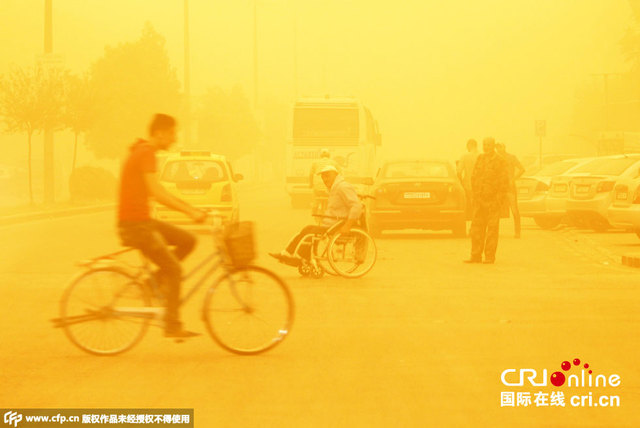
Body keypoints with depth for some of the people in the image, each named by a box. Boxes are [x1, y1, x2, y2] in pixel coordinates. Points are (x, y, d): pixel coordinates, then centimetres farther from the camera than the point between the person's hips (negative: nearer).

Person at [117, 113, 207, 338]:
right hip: (135, 224, -9)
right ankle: (172, 325, -5)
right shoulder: (146, 153, -15)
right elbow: (157, 193, -26)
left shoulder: (141, 151, 16)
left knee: (188, 240, 8)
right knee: (173, 270, -9)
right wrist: (191, 212, -28)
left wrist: (191, 209, 16)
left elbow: (159, 192, 21)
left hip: (142, 221, 9)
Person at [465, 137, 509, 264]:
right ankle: (476, 256, 7)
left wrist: (498, 199, -11)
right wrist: (475, 193, 10)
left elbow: (504, 181, -6)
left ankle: (490, 256, 0)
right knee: (476, 228, 3)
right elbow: (474, 177, 19)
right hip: (479, 199, 5)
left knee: (492, 229, -3)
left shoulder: (500, 161, -3)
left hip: (492, 200, -5)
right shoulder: (479, 159, 14)